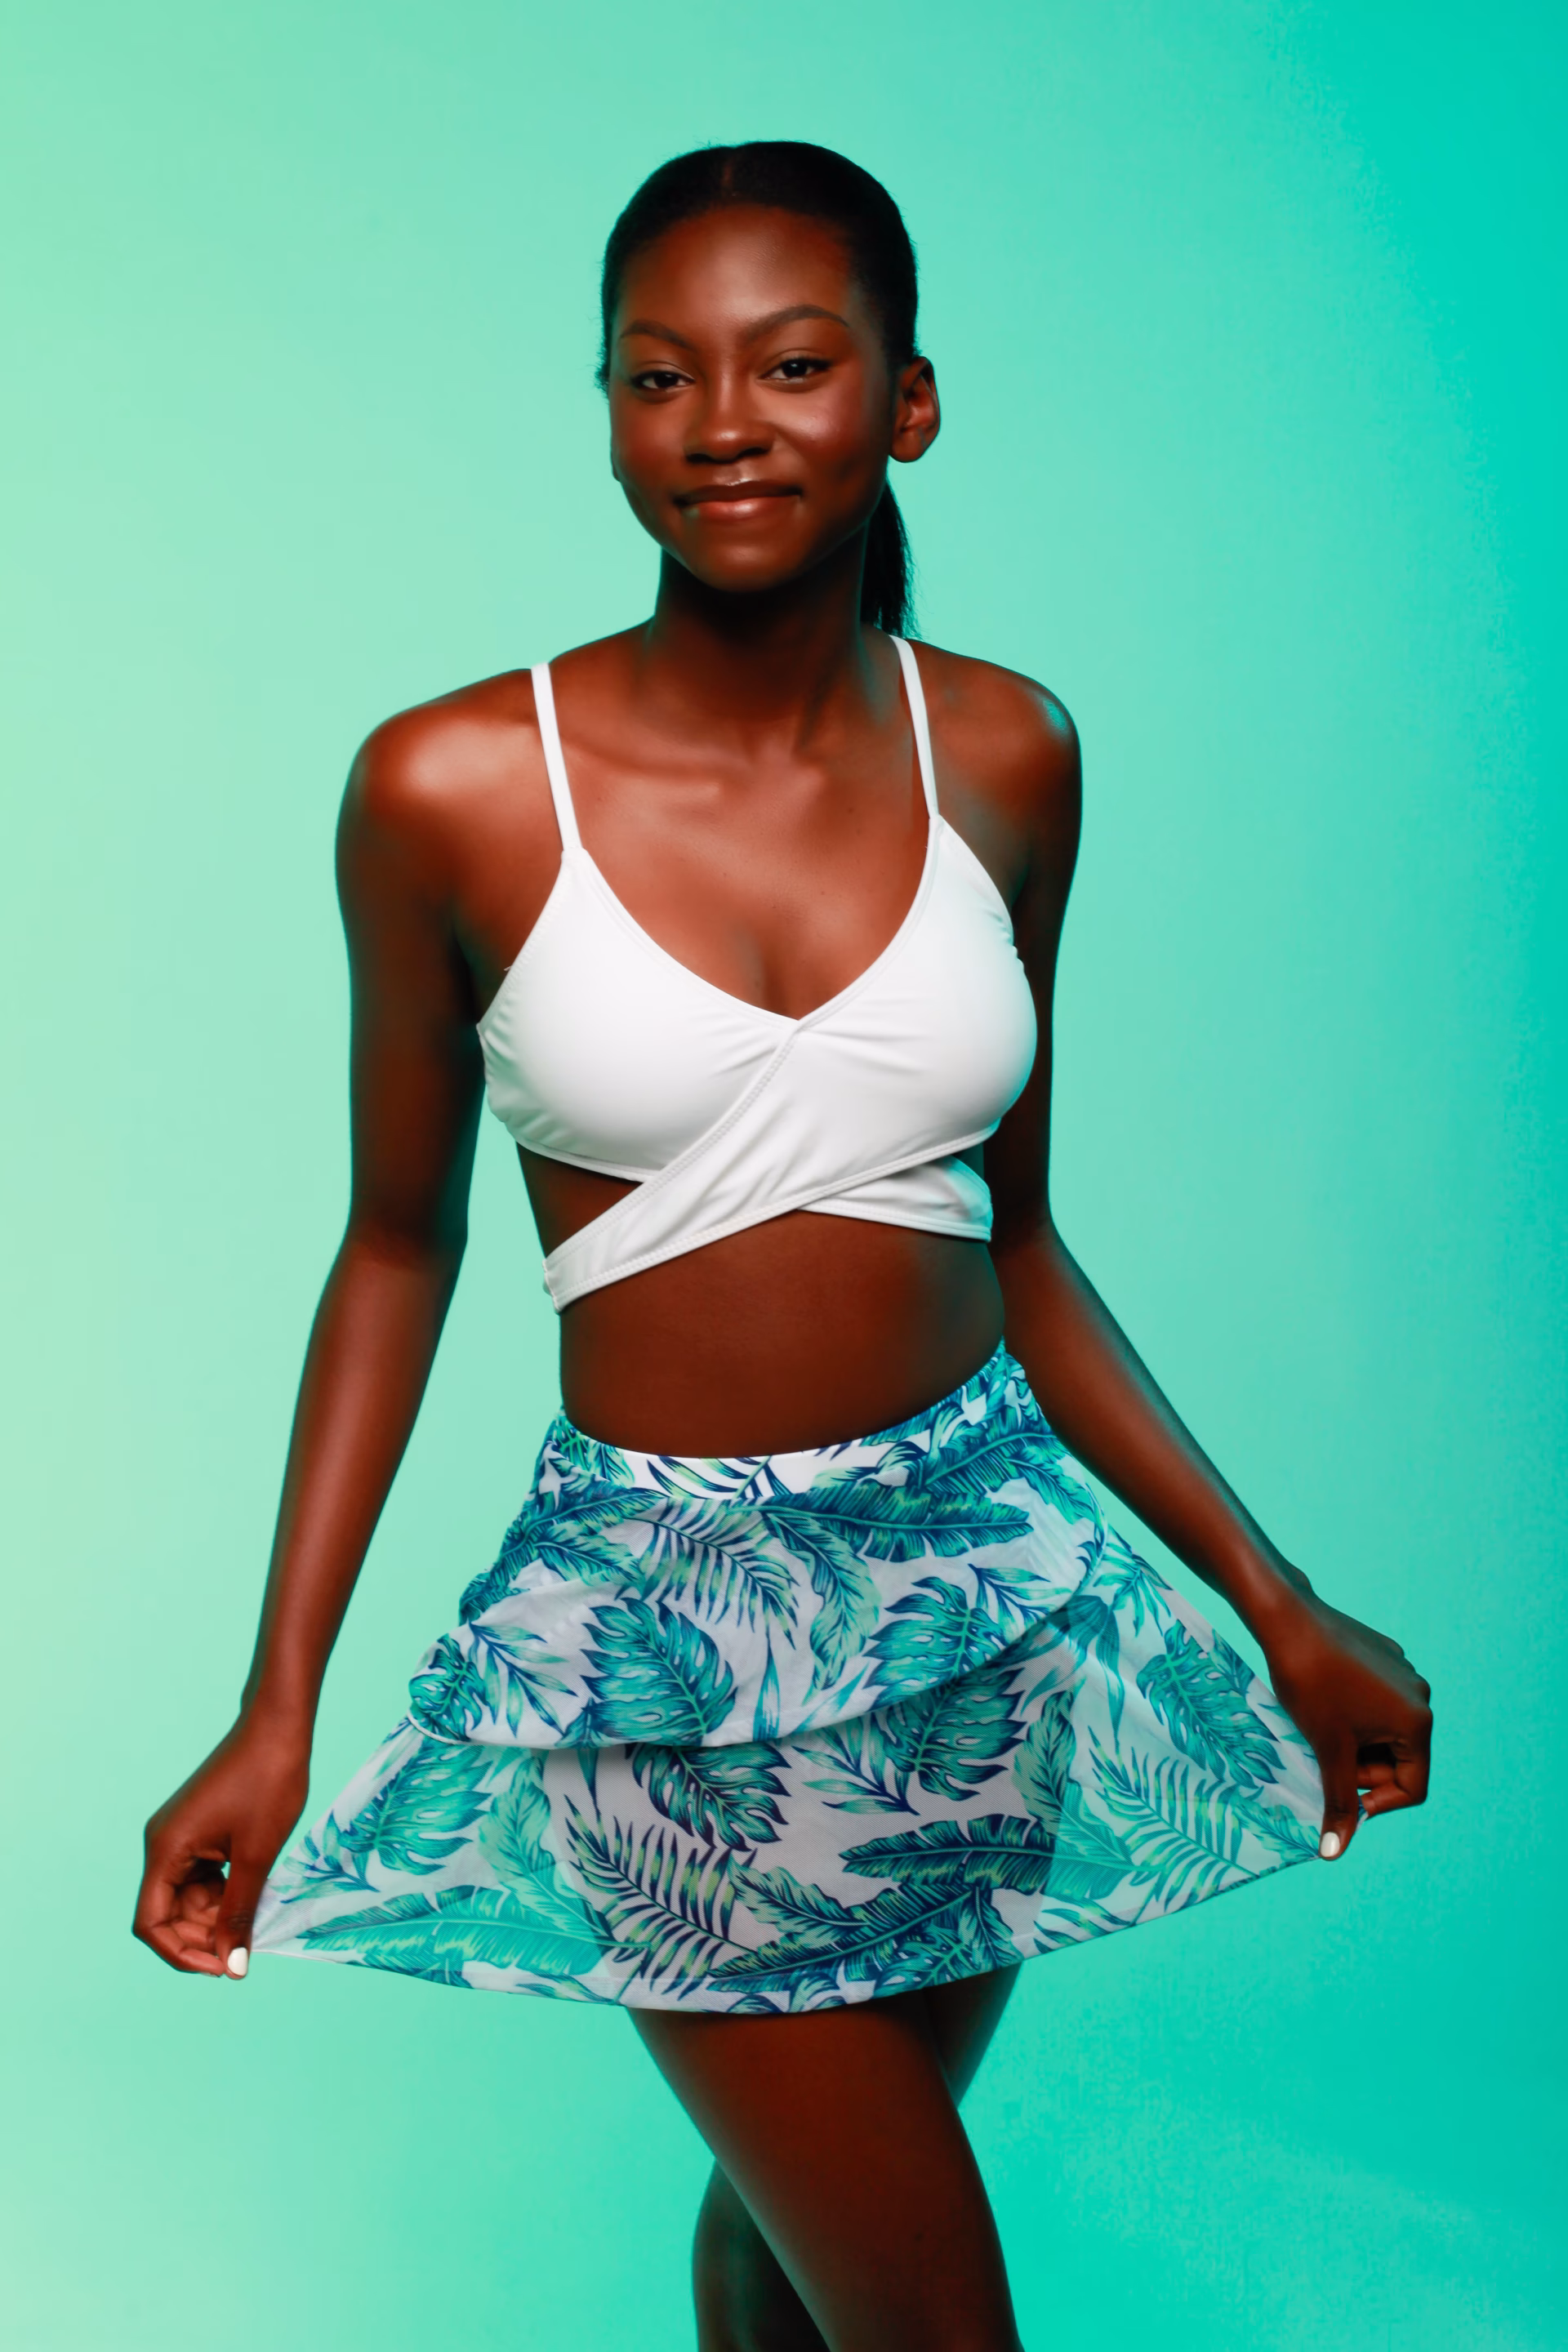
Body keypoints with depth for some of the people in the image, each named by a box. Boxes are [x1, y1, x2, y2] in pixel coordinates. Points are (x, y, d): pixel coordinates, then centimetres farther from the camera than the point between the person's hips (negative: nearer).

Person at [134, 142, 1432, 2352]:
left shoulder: (1001, 754, -2)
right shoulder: (454, 788, -12)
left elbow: (1011, 1235, 6)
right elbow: (398, 1247, -2)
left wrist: (1276, 1600, 7)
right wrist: (275, 1712, -5)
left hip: (980, 1569, 3)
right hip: (668, 1617, -3)